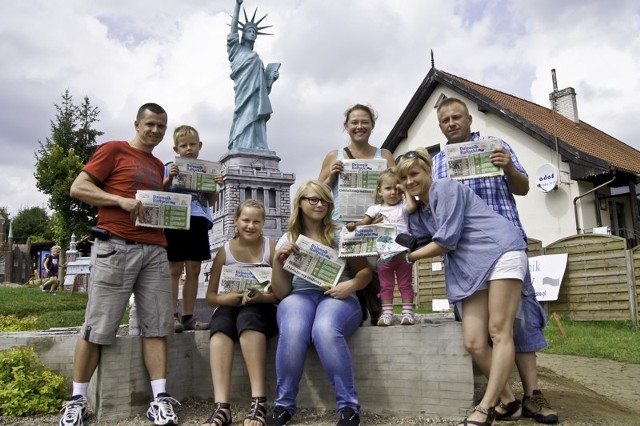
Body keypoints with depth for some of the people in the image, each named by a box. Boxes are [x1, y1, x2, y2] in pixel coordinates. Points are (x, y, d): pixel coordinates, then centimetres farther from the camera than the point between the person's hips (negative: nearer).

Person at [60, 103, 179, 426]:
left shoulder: (158, 166, 24)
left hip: (154, 250, 6)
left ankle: (160, 400, 3)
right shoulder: (114, 150, 5)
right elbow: (78, 187, -2)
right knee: (97, 326, -2)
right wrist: (121, 200, -15)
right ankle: (77, 400, 12)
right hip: (116, 246, -6)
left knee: (156, 325, 0)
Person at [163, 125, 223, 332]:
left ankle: (188, 317, 11)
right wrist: (169, 179, -15)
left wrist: (216, 186, -1)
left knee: (194, 271, 5)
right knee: (174, 270, -2)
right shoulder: (170, 168, 3)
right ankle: (172, 316, 3)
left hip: (199, 222, 4)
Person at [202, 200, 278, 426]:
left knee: (248, 316, -37)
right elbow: (211, 295, 8)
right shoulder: (224, 252, 8)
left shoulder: (272, 248, 3)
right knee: (220, 324, -34)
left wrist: (260, 297, -22)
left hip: (263, 308, -2)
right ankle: (222, 406, -41)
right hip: (229, 307, 2)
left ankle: (259, 402, -39)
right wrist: (227, 298, -14)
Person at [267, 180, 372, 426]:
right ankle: (283, 406, -16)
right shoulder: (287, 240, 13)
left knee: (325, 331, -37)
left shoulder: (340, 235, 9)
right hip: (300, 297, 1)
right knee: (292, 333, -35)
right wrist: (278, 261, -8)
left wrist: (352, 284, -13)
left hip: (337, 298, -1)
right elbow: (281, 293, 8)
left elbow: (366, 272, 9)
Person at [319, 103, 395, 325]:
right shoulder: (334, 156, 13)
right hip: (341, 227, 0)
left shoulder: (384, 155, 13)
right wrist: (331, 177, -3)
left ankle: (378, 316, 0)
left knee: (374, 272, -12)